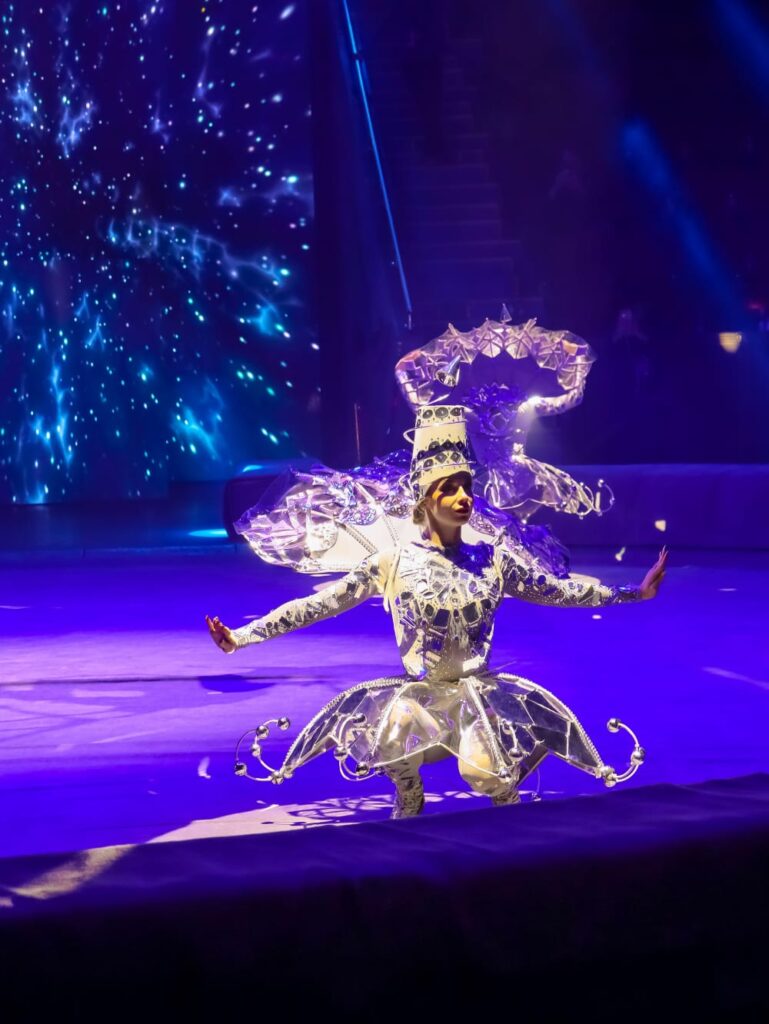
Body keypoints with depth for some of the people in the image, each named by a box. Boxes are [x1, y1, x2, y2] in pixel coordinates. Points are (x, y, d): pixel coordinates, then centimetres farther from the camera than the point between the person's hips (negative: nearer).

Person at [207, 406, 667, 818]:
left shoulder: (494, 560, 1)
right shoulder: (392, 563, -5)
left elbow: (557, 589, 12)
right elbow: (318, 604, -6)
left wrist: (633, 592, 13)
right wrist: (242, 636, -13)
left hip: (478, 693, 0)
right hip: (416, 695, 0)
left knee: (486, 774, -28)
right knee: (395, 727, -35)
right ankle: (410, 803, -1)